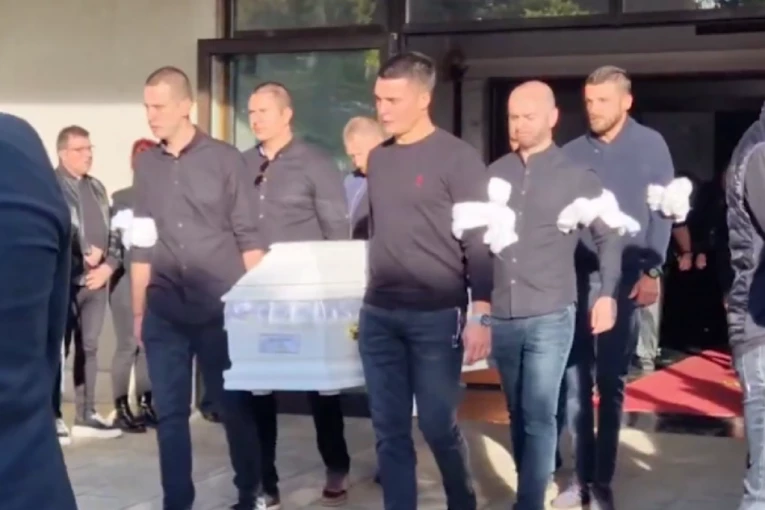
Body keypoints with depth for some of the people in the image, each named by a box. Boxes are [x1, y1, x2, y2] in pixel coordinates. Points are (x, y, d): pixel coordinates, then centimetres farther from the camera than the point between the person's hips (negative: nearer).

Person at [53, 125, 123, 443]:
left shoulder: (97, 188, 17)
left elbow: (112, 232, 16)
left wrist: (109, 264, 0)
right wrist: (83, 256, -14)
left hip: (97, 279, 6)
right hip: (64, 280, -6)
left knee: (89, 348, 10)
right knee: (58, 350, -3)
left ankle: (86, 416, 16)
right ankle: (53, 418, 3)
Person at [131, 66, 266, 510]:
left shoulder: (225, 160, -2)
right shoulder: (146, 166, 7)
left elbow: (249, 238, 0)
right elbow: (141, 246, 10)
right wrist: (138, 311, 10)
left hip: (221, 308, -2)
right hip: (165, 312, 3)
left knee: (236, 407, 7)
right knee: (170, 414, 5)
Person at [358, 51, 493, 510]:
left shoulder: (458, 158, -6)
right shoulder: (378, 159, 12)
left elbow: (479, 242, -8)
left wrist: (481, 315, -14)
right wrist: (361, 301, 16)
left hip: (436, 315, -5)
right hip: (379, 314, 5)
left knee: (438, 426, 2)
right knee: (390, 430, 6)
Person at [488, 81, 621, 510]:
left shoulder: (578, 176, 0)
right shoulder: (496, 173, 7)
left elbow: (609, 238, 5)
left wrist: (607, 295, -5)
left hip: (550, 316, -4)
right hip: (502, 316, 4)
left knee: (539, 415, -8)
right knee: (518, 414, 13)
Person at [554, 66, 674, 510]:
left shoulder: (650, 145, 3)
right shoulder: (572, 152, 10)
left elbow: (662, 211, 0)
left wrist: (652, 271, -8)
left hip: (624, 278, -3)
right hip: (576, 277, 3)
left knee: (611, 381, 3)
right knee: (574, 379, 3)